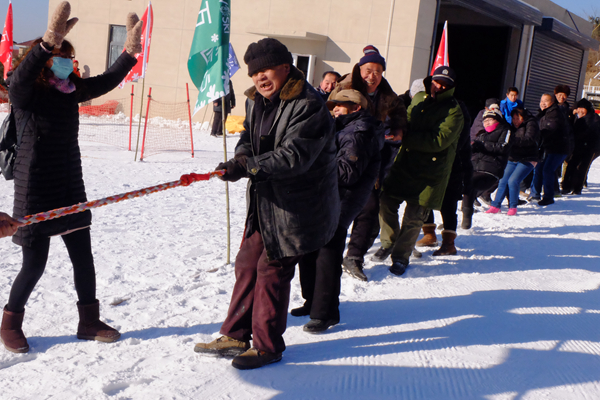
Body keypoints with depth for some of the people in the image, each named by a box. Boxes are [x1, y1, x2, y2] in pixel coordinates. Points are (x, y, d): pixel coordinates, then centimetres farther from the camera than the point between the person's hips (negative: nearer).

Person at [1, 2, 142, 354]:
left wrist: (130, 53, -9)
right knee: (35, 264, 2)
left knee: (83, 258, 9)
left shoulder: (71, 91, 5)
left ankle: (89, 321, 23)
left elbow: (106, 82, 6)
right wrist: (48, 43, -50)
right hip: (37, 190, -6)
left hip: (70, 186, 6)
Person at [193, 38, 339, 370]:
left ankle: (267, 346, 16)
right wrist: (243, 155, -16)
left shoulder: (308, 106, -21)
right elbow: (249, 136, 8)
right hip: (264, 201, 9)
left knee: (272, 270, -1)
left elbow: (293, 157, -29)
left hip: (296, 206, -9)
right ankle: (235, 336, 27)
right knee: (248, 262, 13)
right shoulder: (256, 101, 7)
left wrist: (248, 167, -35)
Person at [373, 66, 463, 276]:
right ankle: (389, 243, 29)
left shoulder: (454, 112, -11)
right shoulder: (418, 99, 10)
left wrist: (404, 138, -24)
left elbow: (438, 140, -22)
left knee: (414, 216, 0)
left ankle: (401, 256, 17)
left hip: (431, 171, -5)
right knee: (387, 202, 5)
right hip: (405, 162, 5)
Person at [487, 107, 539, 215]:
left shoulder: (531, 124, -6)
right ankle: (495, 206, 3)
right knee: (503, 181, -5)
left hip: (527, 160, -6)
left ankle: (513, 207, -7)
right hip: (512, 159, 6)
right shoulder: (513, 127, 15)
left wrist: (512, 140, -31)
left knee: (513, 181, -20)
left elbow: (529, 139, -23)